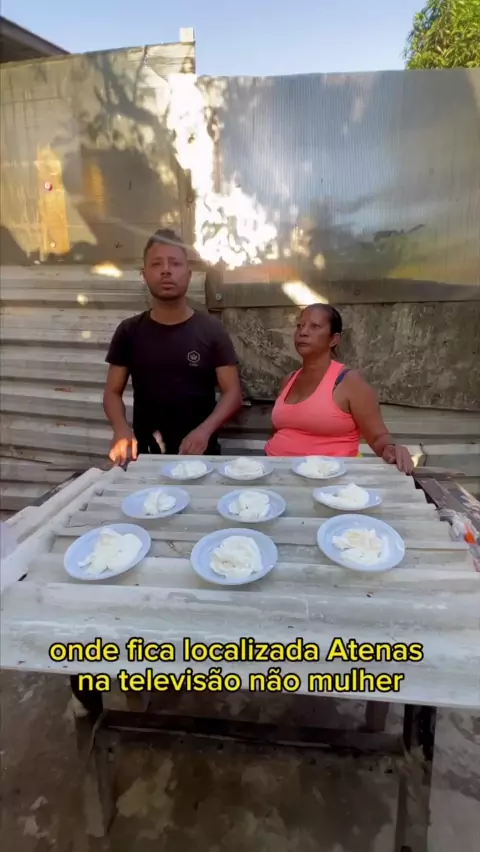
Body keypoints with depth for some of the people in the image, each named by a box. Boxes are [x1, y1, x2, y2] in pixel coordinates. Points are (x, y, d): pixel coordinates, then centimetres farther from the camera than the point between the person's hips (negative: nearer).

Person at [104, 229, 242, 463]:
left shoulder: (211, 330, 0)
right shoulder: (129, 331, 4)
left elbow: (232, 392, -3)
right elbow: (112, 392, 7)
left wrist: (205, 430, -20)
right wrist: (121, 429, -14)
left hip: (199, 453, -1)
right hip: (145, 454, 1)